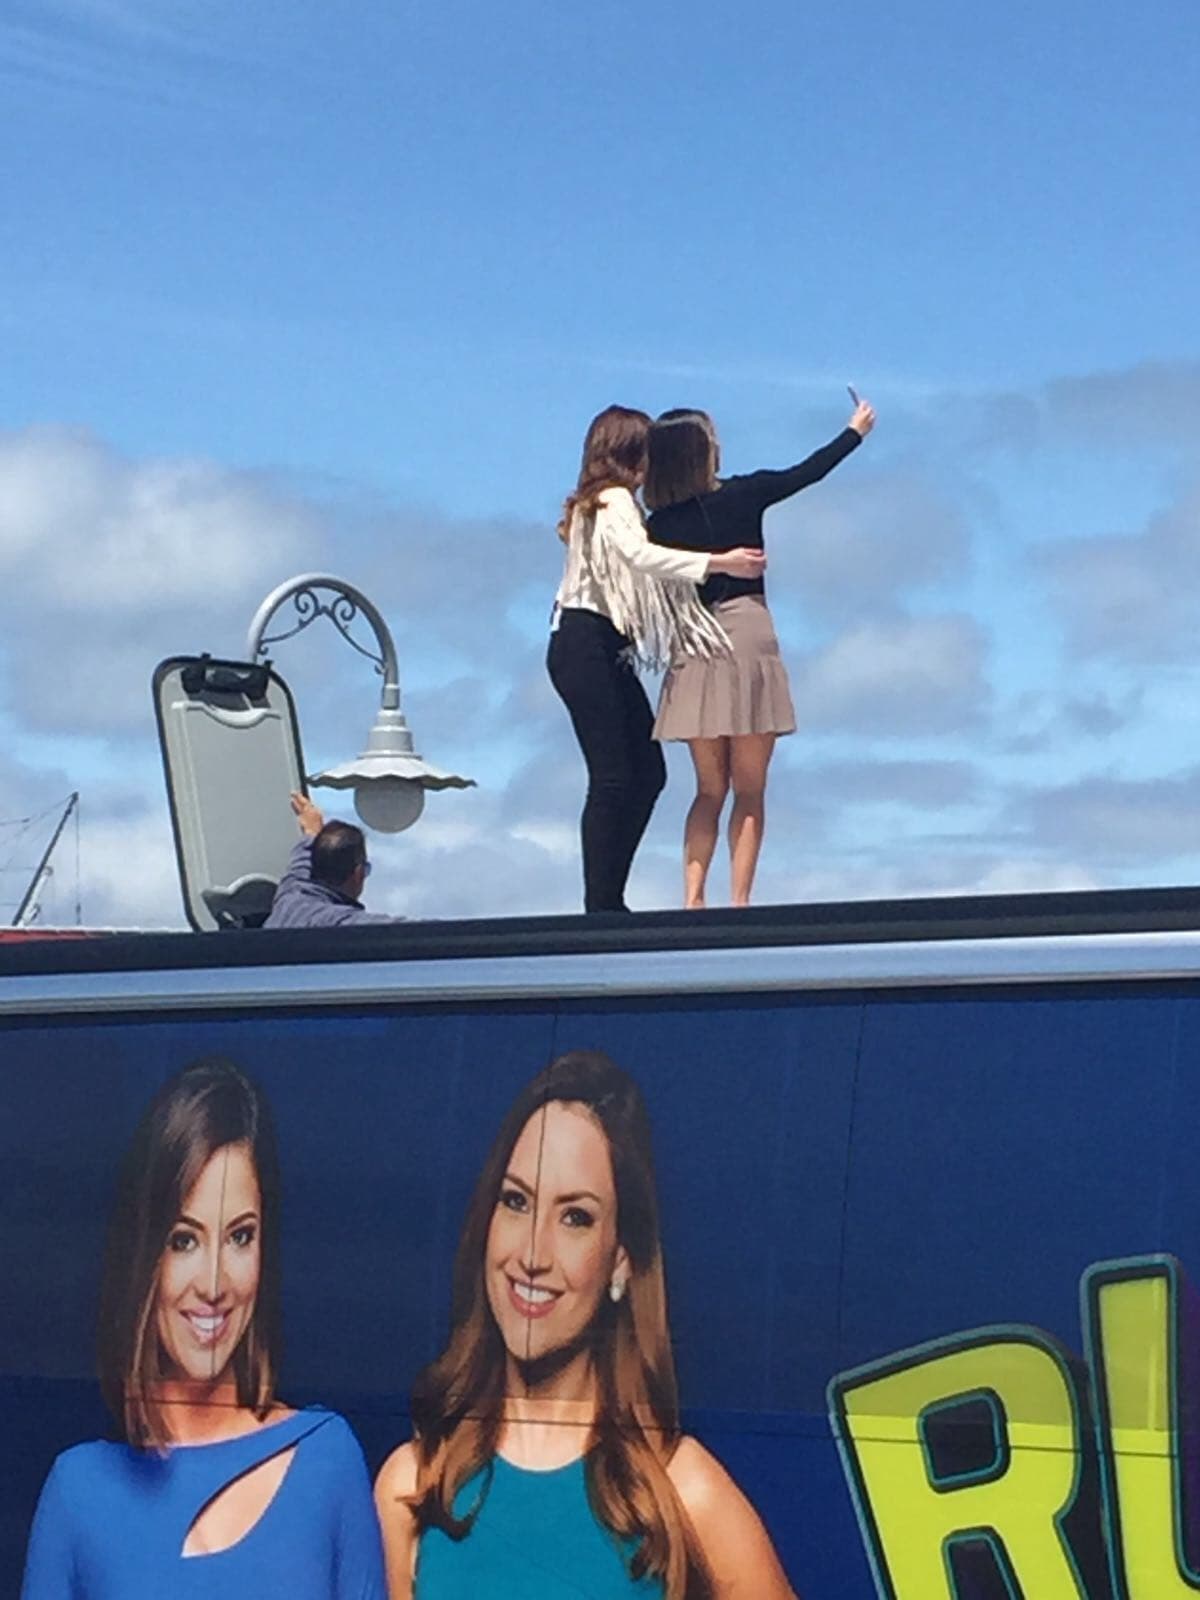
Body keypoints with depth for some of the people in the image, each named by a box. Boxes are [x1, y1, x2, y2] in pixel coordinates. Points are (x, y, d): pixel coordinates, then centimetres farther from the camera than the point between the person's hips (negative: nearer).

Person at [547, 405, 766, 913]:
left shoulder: (598, 504, 20)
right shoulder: (614, 501, -10)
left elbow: (638, 566, 17)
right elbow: (639, 554, -28)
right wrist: (719, 562, -29)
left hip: (607, 654, 10)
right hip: (585, 648, -10)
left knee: (648, 773, 8)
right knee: (612, 778, -12)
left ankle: (608, 898, 9)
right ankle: (601, 904, -12)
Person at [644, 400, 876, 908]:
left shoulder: (659, 524, -1)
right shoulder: (743, 495, -4)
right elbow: (806, 472, 11)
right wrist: (855, 432, 25)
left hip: (692, 651, 2)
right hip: (748, 637, -2)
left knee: (709, 790, 12)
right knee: (749, 791, 3)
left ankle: (692, 899, 0)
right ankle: (739, 902, -3)